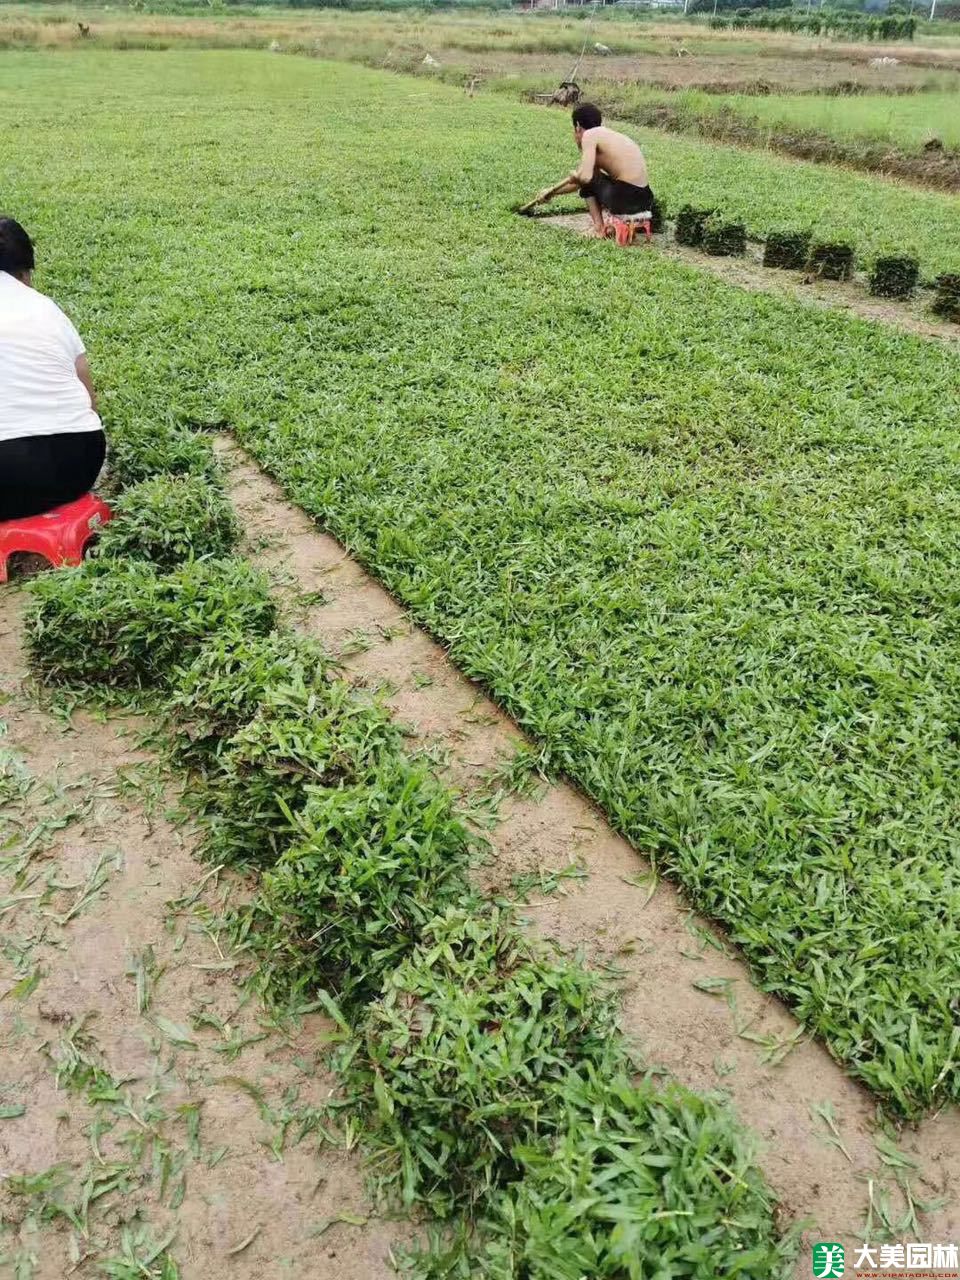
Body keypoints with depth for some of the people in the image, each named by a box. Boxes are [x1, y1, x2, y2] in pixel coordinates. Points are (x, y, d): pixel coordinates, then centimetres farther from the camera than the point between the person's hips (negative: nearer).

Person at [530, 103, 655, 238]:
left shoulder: (590, 135, -3)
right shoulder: (611, 135, 24)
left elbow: (585, 177, -18)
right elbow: (579, 175, 35)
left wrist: (574, 177, 6)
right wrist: (552, 191, 44)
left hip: (625, 200, -8)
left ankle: (599, 228, 6)